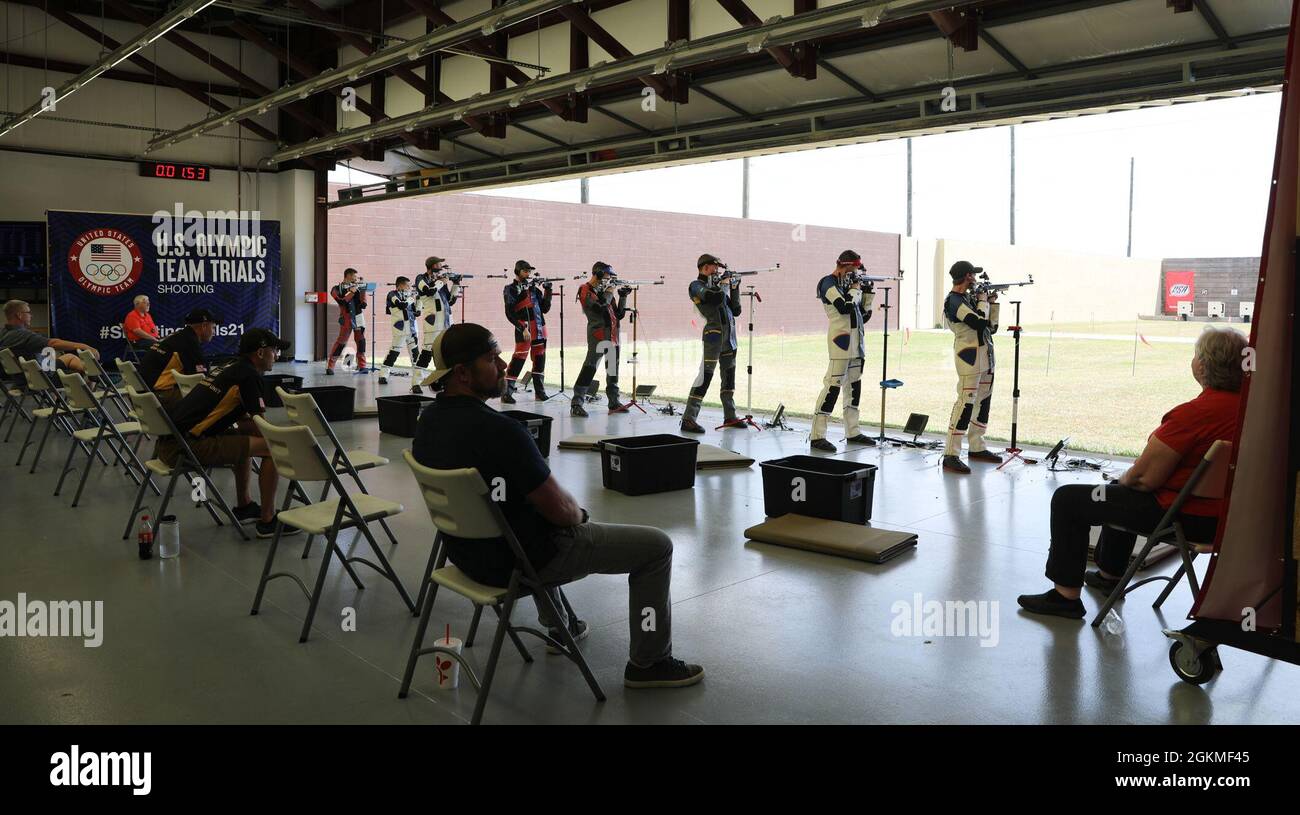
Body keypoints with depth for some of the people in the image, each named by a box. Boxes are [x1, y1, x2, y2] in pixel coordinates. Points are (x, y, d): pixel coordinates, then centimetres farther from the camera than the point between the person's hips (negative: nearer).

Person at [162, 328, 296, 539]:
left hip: (166, 441, 10)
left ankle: (244, 506, 31)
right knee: (273, 447, -10)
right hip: (187, 447, -10)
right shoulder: (249, 375, -8)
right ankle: (267, 520, -3)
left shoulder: (228, 367, 20)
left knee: (245, 437, 29)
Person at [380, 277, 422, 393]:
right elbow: (402, 305, -21)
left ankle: (416, 378, 2)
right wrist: (412, 297, -8)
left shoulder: (407, 295, 16)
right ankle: (383, 374, 9)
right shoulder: (393, 294, -2)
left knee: (415, 351, 0)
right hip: (400, 329, -6)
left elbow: (417, 312, 14)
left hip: (411, 329, 6)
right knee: (394, 351, -2)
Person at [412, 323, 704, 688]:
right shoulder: (498, 430, -31)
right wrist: (579, 513, 1)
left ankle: (557, 624, 48)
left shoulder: (428, 420, -2)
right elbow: (560, 510, -23)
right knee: (656, 546, 1)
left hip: (468, 551, 9)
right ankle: (649, 662, 14)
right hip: (519, 561, -9)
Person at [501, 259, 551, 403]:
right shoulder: (511, 289, -1)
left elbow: (545, 309, 14)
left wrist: (547, 291, 4)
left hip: (539, 329, 6)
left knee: (540, 358, 10)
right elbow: (510, 314, -9)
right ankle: (507, 392, -9)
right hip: (524, 329, -6)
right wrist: (522, 329, -18)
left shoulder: (534, 288, 17)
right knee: (519, 358, -12)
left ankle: (539, 391, 20)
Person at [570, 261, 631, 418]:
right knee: (590, 368, -14)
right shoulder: (586, 290, -4)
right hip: (598, 336, -8)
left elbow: (619, 314, 18)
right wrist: (609, 292, -7)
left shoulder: (604, 290, 18)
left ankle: (614, 402, 21)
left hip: (613, 337, 8)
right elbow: (599, 306, -21)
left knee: (613, 369, 12)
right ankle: (576, 404, -15)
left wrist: (623, 297, 7)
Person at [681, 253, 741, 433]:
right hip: (713, 336, -8)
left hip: (729, 338, 8)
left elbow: (735, 311, 18)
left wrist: (734, 288, 12)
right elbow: (715, 297, -21)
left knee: (729, 377, 14)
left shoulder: (715, 285, 19)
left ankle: (730, 416, 24)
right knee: (705, 376, -13)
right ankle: (688, 419, -13)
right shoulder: (696, 286, -2)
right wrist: (722, 284, -4)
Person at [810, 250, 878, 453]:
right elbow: (844, 307, -22)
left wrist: (868, 294, 10)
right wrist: (855, 289, -6)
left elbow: (864, 315, 20)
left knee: (854, 385, 12)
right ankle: (817, 436, -13)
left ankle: (852, 432, 21)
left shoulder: (848, 284, 19)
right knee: (833, 385, -12)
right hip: (841, 340, -9)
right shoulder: (829, 283, -5)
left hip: (856, 343, 9)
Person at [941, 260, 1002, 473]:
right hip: (970, 357, -10)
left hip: (985, 356, 10)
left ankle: (977, 448, 25)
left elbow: (991, 327, 20)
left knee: (983, 402, 14)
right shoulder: (954, 301, -12)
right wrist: (983, 301, -6)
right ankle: (951, 456, -13)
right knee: (965, 403, -13)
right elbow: (980, 322, -22)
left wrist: (992, 303, 12)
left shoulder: (970, 297, 16)